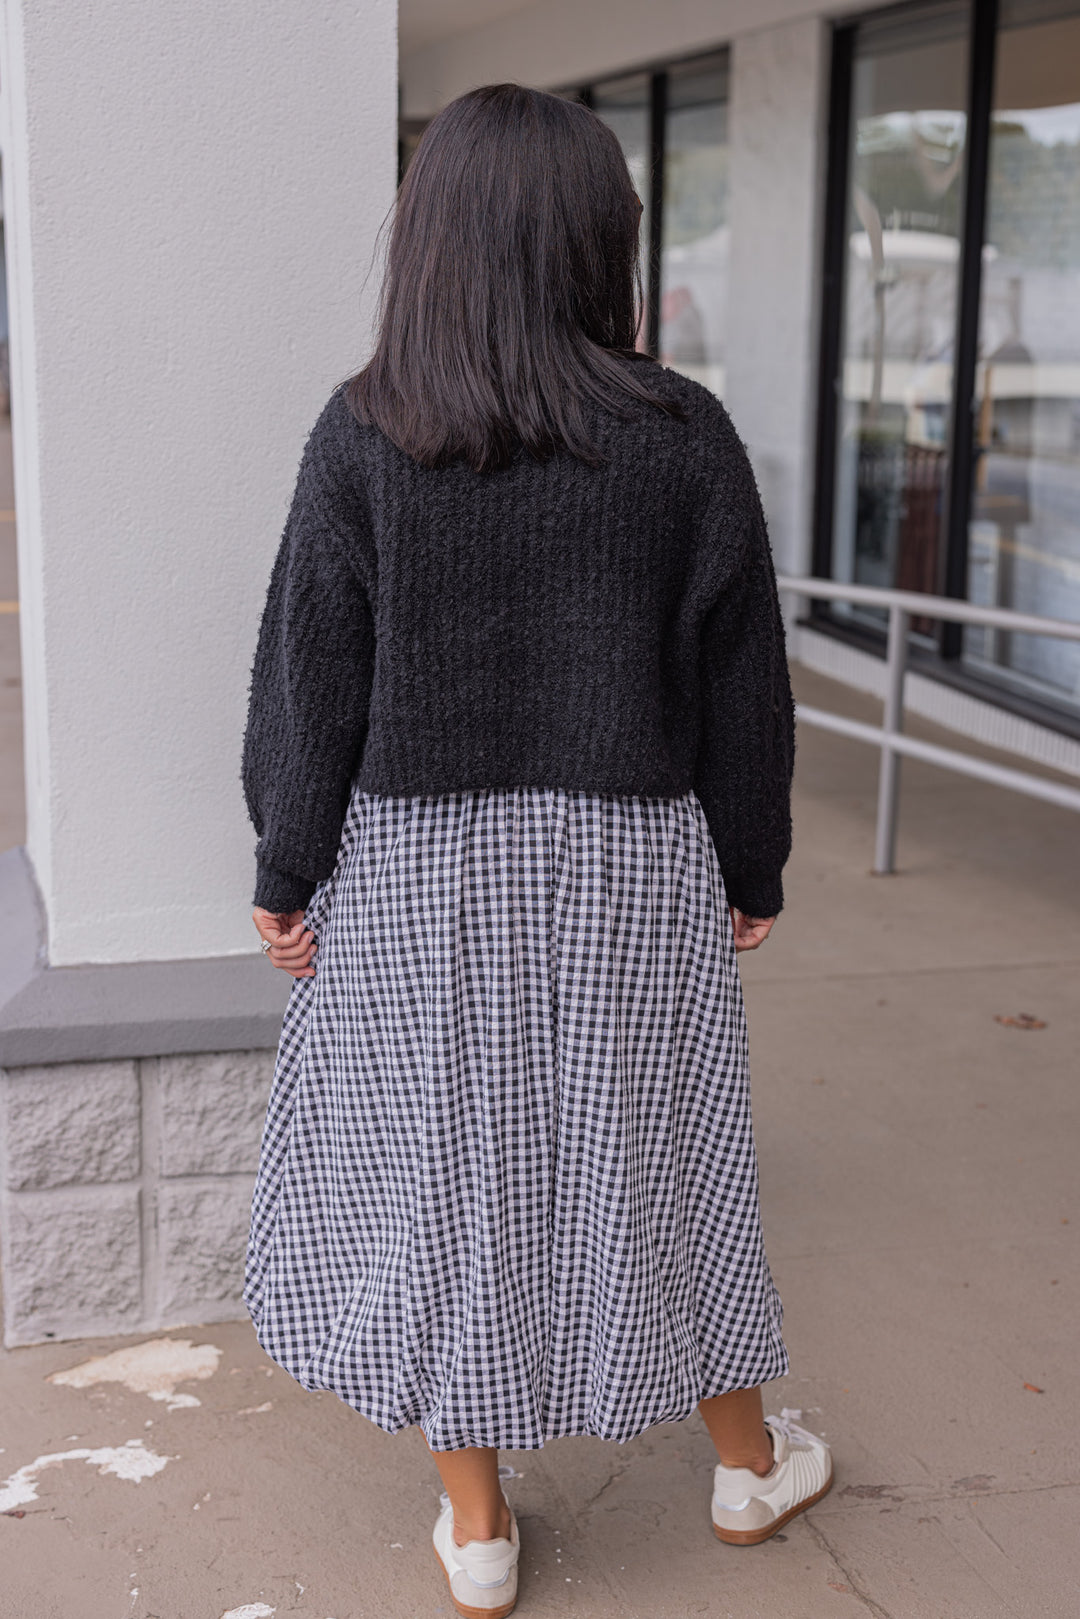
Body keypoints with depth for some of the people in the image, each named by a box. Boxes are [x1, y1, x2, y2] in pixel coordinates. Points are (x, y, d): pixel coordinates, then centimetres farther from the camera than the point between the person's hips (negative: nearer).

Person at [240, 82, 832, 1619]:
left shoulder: (363, 439, -10)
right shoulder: (685, 439, -8)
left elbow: (310, 685, -6)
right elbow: (741, 687, -3)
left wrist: (287, 876, 5)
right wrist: (752, 870, 10)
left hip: (420, 868, 0)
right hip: (634, 864, 1)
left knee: (445, 1167, 12)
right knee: (658, 1159, 17)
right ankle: (748, 1462, 37)